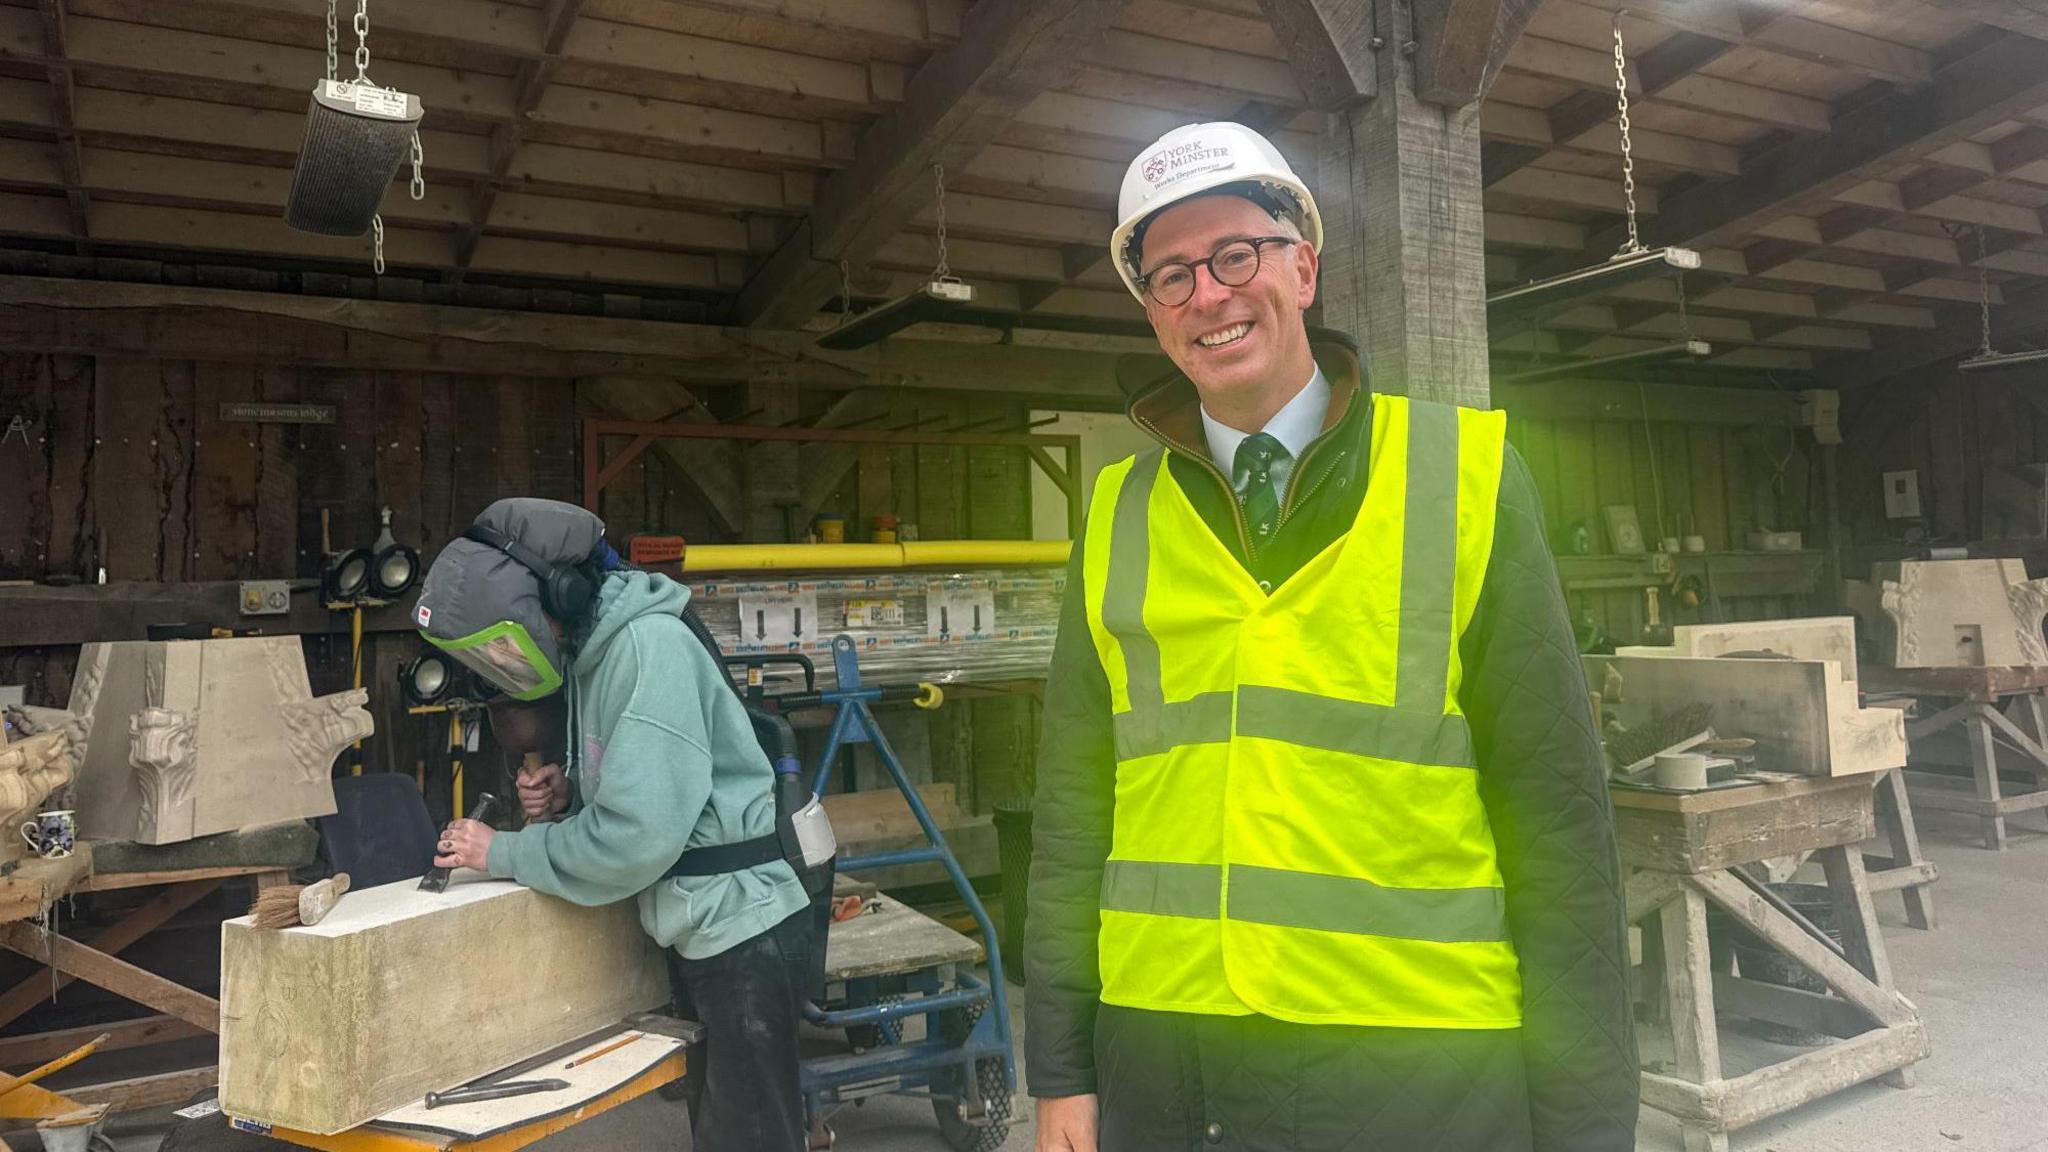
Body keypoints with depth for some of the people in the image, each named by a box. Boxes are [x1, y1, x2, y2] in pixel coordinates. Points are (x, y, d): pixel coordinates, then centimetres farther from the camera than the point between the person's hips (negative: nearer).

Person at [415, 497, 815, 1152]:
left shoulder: (649, 646, -21)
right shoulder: (591, 651, 8)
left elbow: (636, 834, -25)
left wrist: (504, 853, -12)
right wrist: (566, 797, -3)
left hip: (744, 928, -9)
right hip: (699, 929, 9)